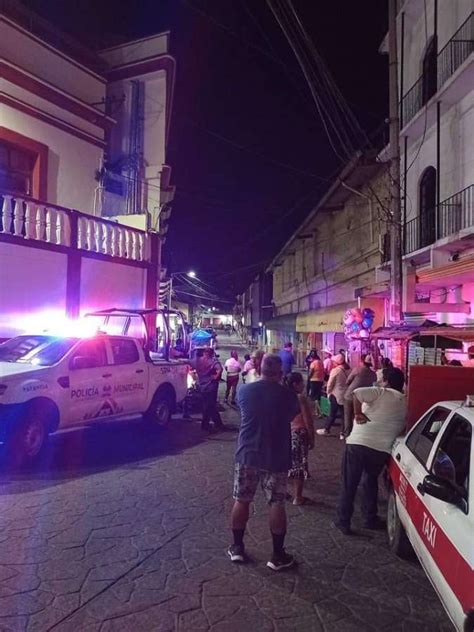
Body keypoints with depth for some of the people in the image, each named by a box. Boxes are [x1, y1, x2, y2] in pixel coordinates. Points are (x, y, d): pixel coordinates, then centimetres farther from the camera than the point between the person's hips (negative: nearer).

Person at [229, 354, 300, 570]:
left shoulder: (245, 390, -5)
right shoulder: (287, 395, -9)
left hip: (247, 454, 2)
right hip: (276, 458, -1)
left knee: (241, 500, 14)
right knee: (277, 504, 8)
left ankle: (237, 547, 25)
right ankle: (278, 555, 16)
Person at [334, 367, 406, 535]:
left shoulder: (380, 392, -2)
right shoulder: (404, 404, 13)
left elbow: (357, 392, -20)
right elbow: (401, 429, 21)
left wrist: (357, 414, -11)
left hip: (358, 443, -4)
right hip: (382, 449, 4)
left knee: (349, 484, 9)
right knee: (371, 481, 28)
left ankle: (343, 522, 15)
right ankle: (371, 519, 31)